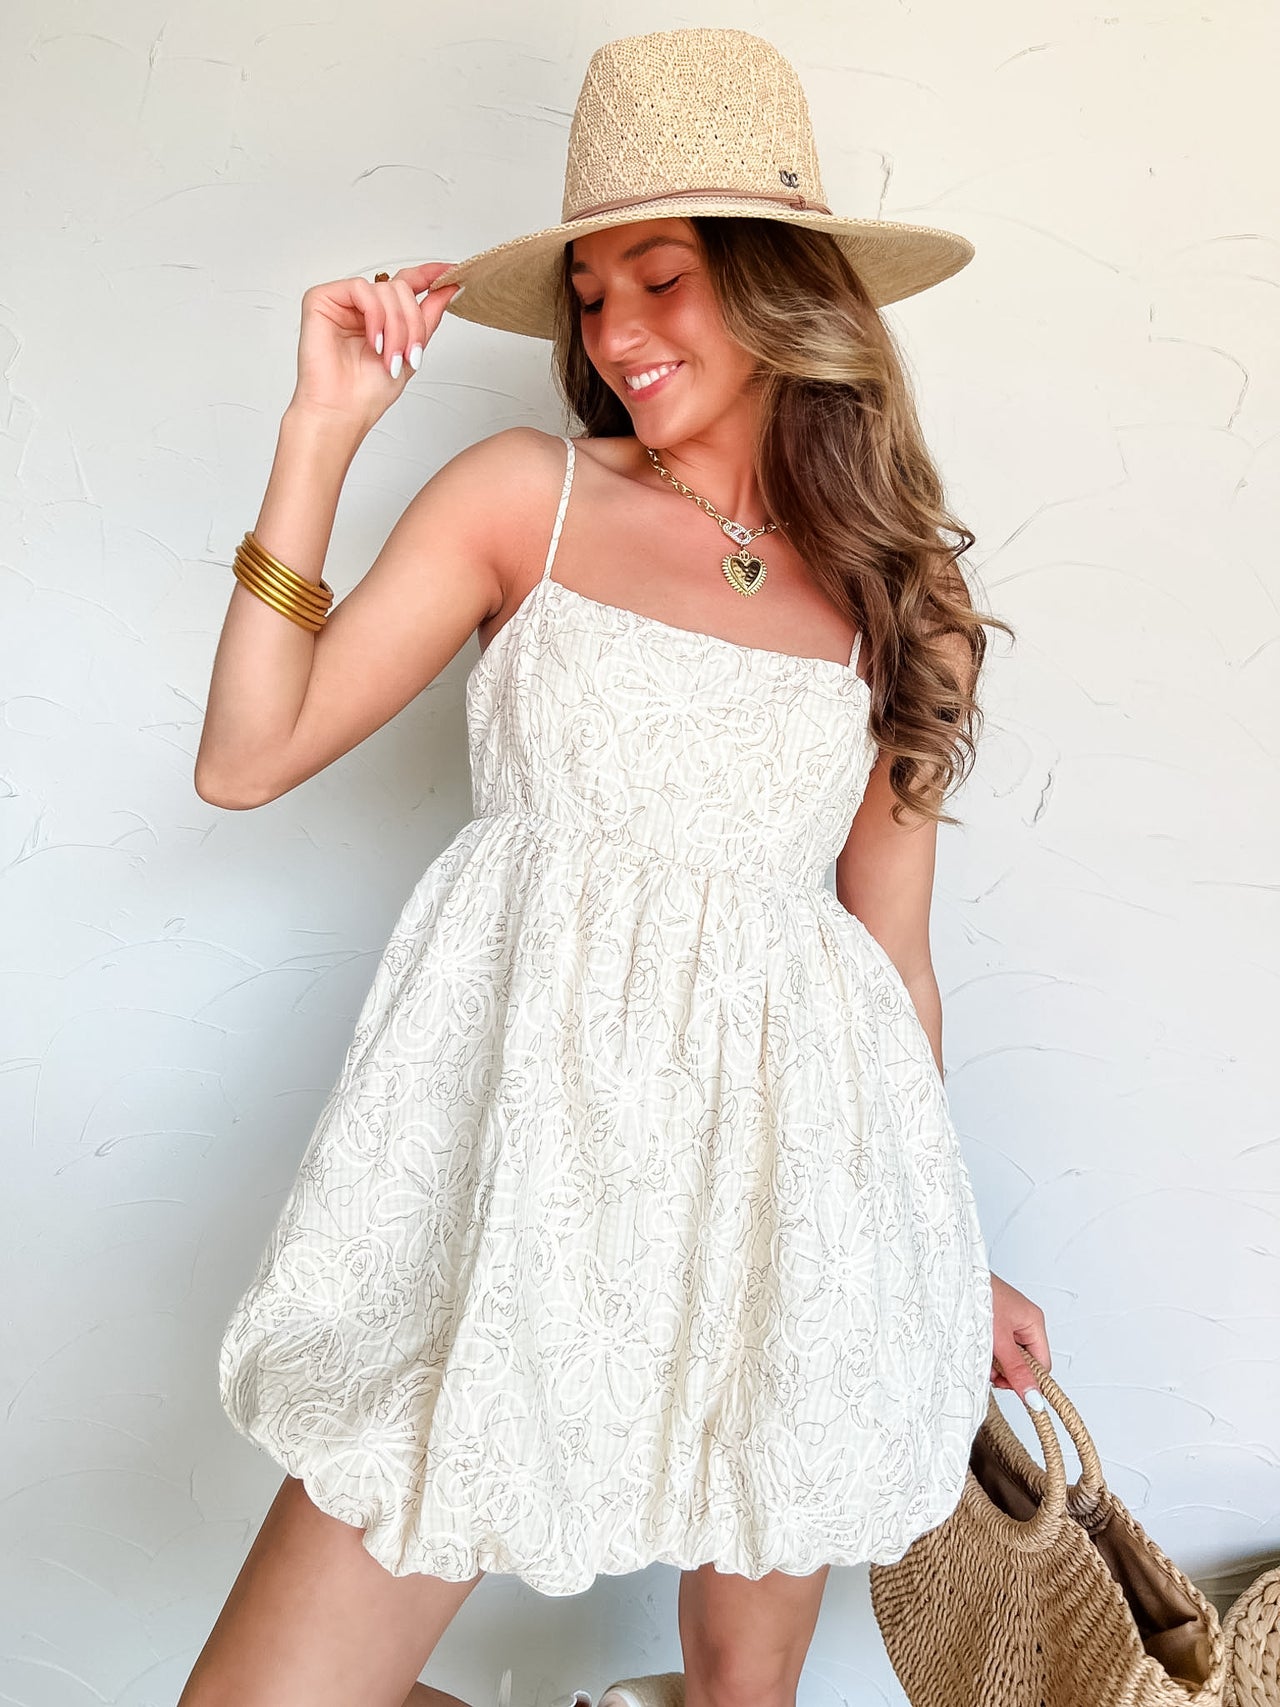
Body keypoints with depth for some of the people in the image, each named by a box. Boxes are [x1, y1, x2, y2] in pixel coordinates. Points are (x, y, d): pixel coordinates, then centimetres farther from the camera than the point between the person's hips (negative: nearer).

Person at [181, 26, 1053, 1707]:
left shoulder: (908, 596, 7)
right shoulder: (528, 495, 4)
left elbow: (894, 954, 12)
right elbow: (246, 759, -1)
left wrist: (948, 1254, 17)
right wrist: (322, 431, -6)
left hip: (787, 1163, 2)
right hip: (527, 1126, -1)